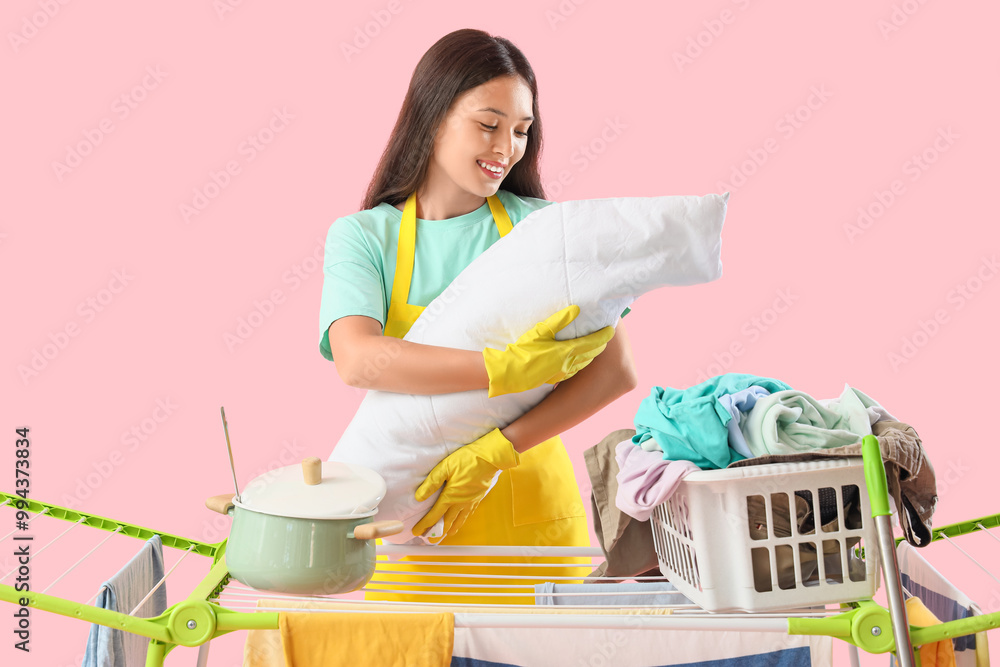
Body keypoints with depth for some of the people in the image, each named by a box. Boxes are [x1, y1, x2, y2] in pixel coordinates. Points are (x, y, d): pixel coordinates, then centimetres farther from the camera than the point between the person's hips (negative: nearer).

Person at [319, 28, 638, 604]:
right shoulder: (362, 236, -2)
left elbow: (616, 367, -12)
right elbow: (358, 360, -21)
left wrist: (497, 450, -23)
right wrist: (507, 368, -31)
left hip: (531, 514, 1)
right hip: (411, 521, 0)